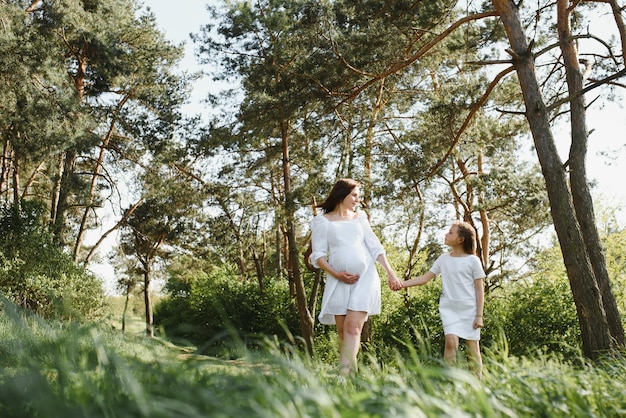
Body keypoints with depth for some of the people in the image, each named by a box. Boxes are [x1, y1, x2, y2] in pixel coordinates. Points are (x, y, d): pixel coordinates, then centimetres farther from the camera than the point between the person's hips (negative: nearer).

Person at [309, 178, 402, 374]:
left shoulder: (360, 217, 15)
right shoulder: (322, 221, 5)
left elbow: (375, 247, 13)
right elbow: (318, 255, 1)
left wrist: (390, 272, 4)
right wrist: (336, 274, -11)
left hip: (365, 278, 1)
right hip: (339, 282, -1)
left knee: (353, 326, -13)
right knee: (342, 331, 2)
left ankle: (346, 371, -20)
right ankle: (343, 372, 8)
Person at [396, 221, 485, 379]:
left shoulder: (473, 261, 0)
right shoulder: (443, 259, 9)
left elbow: (480, 290, -1)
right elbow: (424, 278, 8)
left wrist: (479, 315, -6)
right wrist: (403, 284, -5)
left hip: (469, 309, -2)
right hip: (449, 308, 2)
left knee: (472, 348, 2)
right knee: (451, 341, -17)